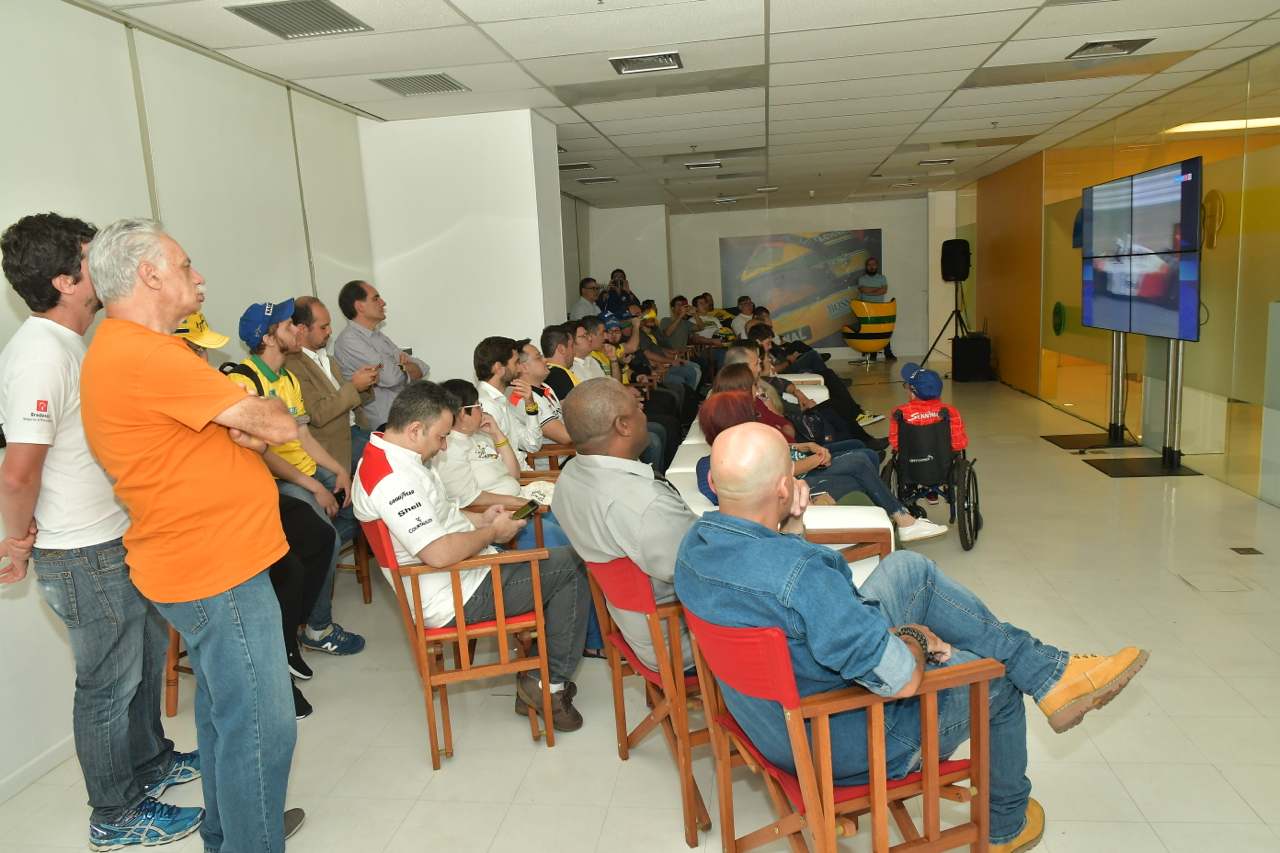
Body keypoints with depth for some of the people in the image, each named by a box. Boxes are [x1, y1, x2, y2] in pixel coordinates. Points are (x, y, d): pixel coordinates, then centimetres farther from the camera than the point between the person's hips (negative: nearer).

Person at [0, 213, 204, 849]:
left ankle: (150, 763, 43)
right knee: (110, 681, 6)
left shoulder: (68, 344, 8)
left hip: (119, 539, 9)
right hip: (86, 557, -9)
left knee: (147, 652, 23)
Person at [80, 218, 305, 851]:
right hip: (217, 569, -11)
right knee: (261, 726, -1)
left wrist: (244, 432, -10)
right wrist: (265, 422, 3)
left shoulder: (119, 349, 13)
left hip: (199, 562, 11)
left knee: (222, 709, 23)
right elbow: (279, 424, -20)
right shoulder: (144, 354, -22)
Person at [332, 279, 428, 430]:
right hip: (385, 425, -8)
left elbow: (423, 369, 12)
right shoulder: (348, 340, -9)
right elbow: (390, 377, -19)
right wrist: (405, 367, 3)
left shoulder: (379, 337, 18)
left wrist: (401, 368, -9)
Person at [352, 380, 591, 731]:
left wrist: (479, 518, 8)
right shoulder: (392, 480, -26)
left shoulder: (387, 453, 8)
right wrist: (492, 533, -17)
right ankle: (550, 683, 3)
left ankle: (541, 677, 14)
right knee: (572, 568, -10)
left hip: (464, 573, 11)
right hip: (458, 599, -11)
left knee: (565, 561, 13)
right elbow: (440, 553, -34)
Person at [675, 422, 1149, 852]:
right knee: (998, 682, 18)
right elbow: (901, 679, -31)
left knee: (909, 569, 11)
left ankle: (1048, 670, 21)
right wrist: (918, 640, -9)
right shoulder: (801, 575, -39)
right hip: (840, 745, -7)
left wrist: (788, 528, -11)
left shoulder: (695, 542, -13)